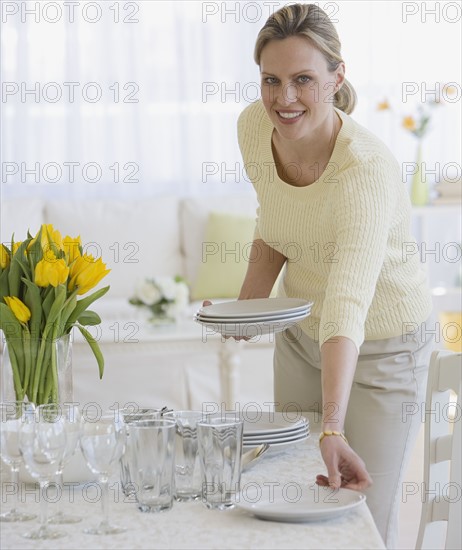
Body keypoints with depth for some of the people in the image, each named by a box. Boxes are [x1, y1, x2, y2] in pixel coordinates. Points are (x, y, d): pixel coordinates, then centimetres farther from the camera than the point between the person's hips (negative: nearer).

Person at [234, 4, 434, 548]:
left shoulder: (367, 171, -34)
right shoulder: (254, 126, -15)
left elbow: (347, 309, -45)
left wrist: (333, 431, -55)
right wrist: (251, 301, -9)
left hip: (381, 348, -6)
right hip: (300, 335, 6)